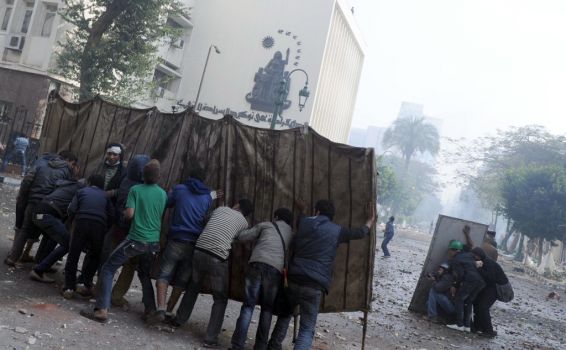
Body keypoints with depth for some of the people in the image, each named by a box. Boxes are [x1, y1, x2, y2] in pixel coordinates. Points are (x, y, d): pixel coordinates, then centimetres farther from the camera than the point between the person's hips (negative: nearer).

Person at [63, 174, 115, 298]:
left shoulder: (81, 191, 20)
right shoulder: (105, 196, 23)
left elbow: (71, 209, 6)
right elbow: (111, 215, 9)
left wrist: (75, 220, 25)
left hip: (81, 223, -1)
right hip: (99, 226, 1)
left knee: (73, 255, 10)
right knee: (94, 256, 20)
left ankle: (69, 288, 6)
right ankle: (85, 284, 10)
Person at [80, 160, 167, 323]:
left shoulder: (136, 190, -5)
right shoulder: (163, 194, 5)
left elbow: (129, 214, -11)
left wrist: (123, 214, 10)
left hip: (136, 239, -4)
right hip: (154, 242, 5)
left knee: (108, 269, 3)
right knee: (144, 273, 26)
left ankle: (102, 310, -7)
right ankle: (150, 308, 22)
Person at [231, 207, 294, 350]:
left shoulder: (265, 225, 22)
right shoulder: (291, 234, 29)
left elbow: (242, 237, 22)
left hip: (258, 264, -1)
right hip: (276, 269, 1)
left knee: (248, 306, 0)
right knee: (267, 309, 14)